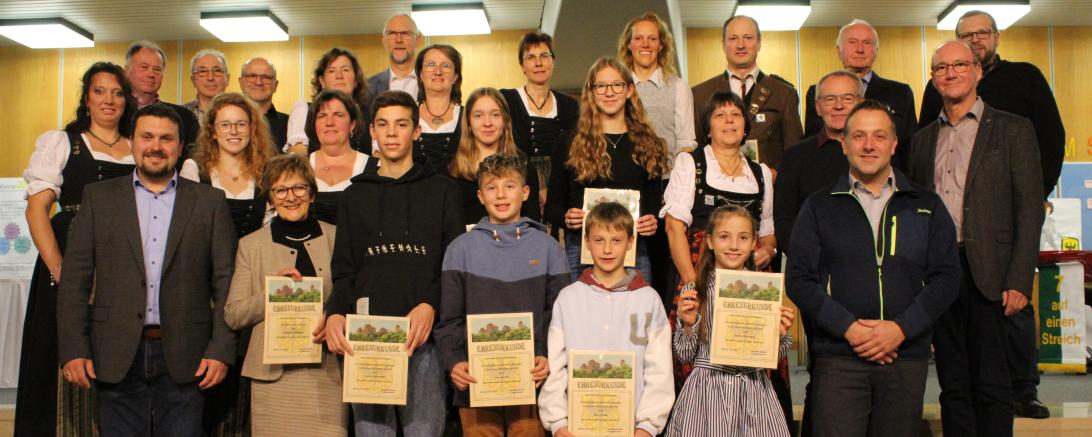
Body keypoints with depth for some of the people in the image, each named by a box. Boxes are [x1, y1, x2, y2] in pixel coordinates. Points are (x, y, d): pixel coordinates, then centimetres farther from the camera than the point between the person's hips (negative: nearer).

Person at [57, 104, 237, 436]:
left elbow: (225, 283, 2)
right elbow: (75, 280, 5)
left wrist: (221, 350, -6)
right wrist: (73, 349, -3)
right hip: (117, 358, 1)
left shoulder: (210, 201, 6)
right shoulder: (99, 197, 9)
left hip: (184, 360, -1)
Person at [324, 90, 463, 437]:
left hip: (423, 337, -2)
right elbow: (343, 271, 14)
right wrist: (334, 314, -6)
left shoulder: (442, 190, 11)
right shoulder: (354, 196, 18)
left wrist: (431, 305, -14)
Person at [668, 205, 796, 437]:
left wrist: (780, 333, -10)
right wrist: (688, 326, -14)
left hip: (754, 389, 1)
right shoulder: (693, 291, -3)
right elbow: (684, 355, 2)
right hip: (707, 389, -1)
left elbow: (776, 354, 9)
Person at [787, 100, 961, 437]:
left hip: (907, 356, 2)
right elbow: (799, 279, 0)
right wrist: (848, 327, -12)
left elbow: (946, 277, 4)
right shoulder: (819, 207, 8)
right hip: (837, 356, -1)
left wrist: (901, 328, -10)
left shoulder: (927, 206, 11)